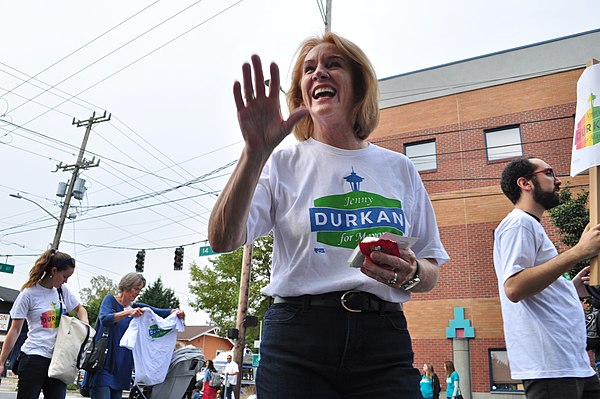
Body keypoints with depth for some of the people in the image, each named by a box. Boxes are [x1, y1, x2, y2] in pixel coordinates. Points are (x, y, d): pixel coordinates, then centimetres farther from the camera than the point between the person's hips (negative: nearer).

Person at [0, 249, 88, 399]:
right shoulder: (29, 294, -7)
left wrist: (85, 327, 3)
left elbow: (80, 309, 23)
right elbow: (14, 331, -4)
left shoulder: (62, 290, 8)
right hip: (34, 358, -5)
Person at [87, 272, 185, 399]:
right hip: (103, 363, -5)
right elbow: (104, 319, -19)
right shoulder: (110, 299, -1)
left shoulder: (136, 307, 13)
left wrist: (176, 312, -19)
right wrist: (128, 313, -33)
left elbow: (160, 312, 2)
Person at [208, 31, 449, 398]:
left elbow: (431, 270, 13)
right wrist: (256, 153, -23)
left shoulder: (400, 168, 9)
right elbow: (223, 241, -12)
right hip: (297, 338, -1)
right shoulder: (283, 162, 2)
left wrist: (411, 274, -10)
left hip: (383, 338, 2)